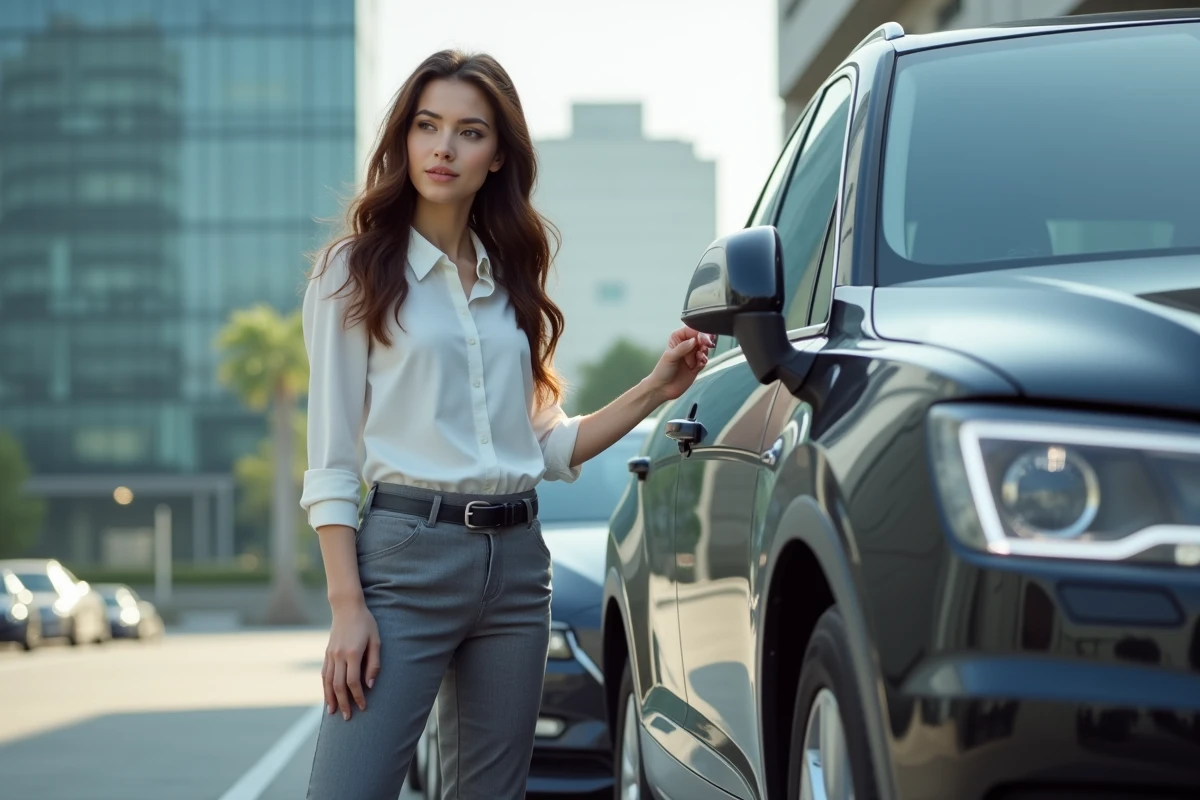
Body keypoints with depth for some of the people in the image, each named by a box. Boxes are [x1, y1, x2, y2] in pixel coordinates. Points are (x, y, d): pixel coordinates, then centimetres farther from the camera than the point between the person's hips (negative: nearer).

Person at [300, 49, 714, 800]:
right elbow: (331, 459, -4)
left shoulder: (511, 280, 15)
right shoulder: (355, 271, 1)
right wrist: (347, 606, -13)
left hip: (517, 561, 5)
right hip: (407, 552, -5)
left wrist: (656, 390, 6)